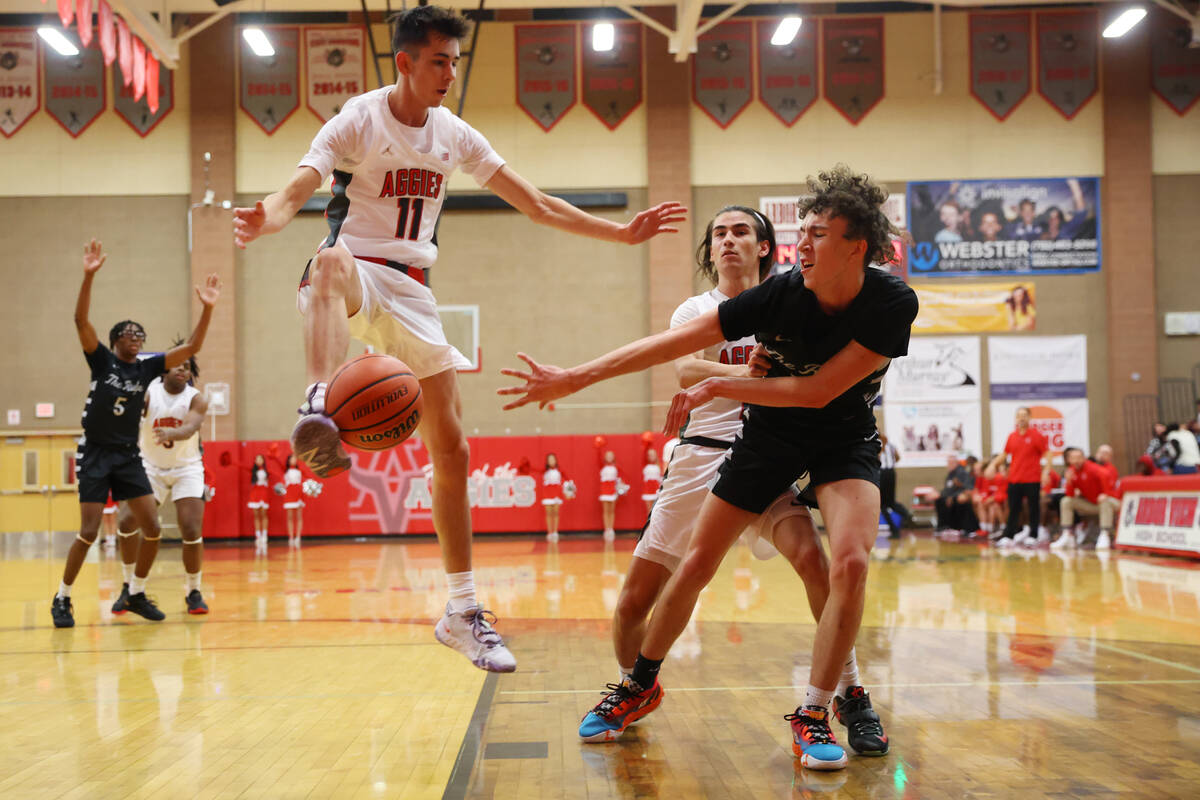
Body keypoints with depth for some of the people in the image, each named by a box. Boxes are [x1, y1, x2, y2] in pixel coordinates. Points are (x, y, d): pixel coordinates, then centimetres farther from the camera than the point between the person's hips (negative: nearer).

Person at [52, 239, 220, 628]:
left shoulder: (148, 366, 6)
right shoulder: (102, 360, -4)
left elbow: (191, 347, 0)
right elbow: (81, 321, -19)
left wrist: (207, 308, -11)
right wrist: (89, 275, -31)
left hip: (129, 455, 4)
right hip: (95, 453, -4)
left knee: (153, 529, -2)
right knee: (89, 531, -9)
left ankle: (136, 594, 16)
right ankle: (62, 598, 8)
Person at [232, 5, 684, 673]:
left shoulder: (455, 136, 6)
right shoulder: (357, 121, -8)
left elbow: (538, 205, 11)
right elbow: (295, 193, -21)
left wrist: (622, 232, 6)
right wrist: (265, 218, -45)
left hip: (413, 292, 5)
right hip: (357, 274, -5)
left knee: (453, 451, 1)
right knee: (333, 261, -44)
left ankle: (463, 612, 10)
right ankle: (318, 412, -64)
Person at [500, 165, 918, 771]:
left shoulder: (893, 304, -26)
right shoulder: (782, 293, -24)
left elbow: (818, 391, -26)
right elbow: (673, 343, -21)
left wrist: (715, 387, -24)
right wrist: (573, 378, -22)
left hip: (844, 440, -1)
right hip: (769, 433, 1)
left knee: (849, 562, -25)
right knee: (696, 563, 1)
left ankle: (813, 715, -9)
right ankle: (642, 685, 24)